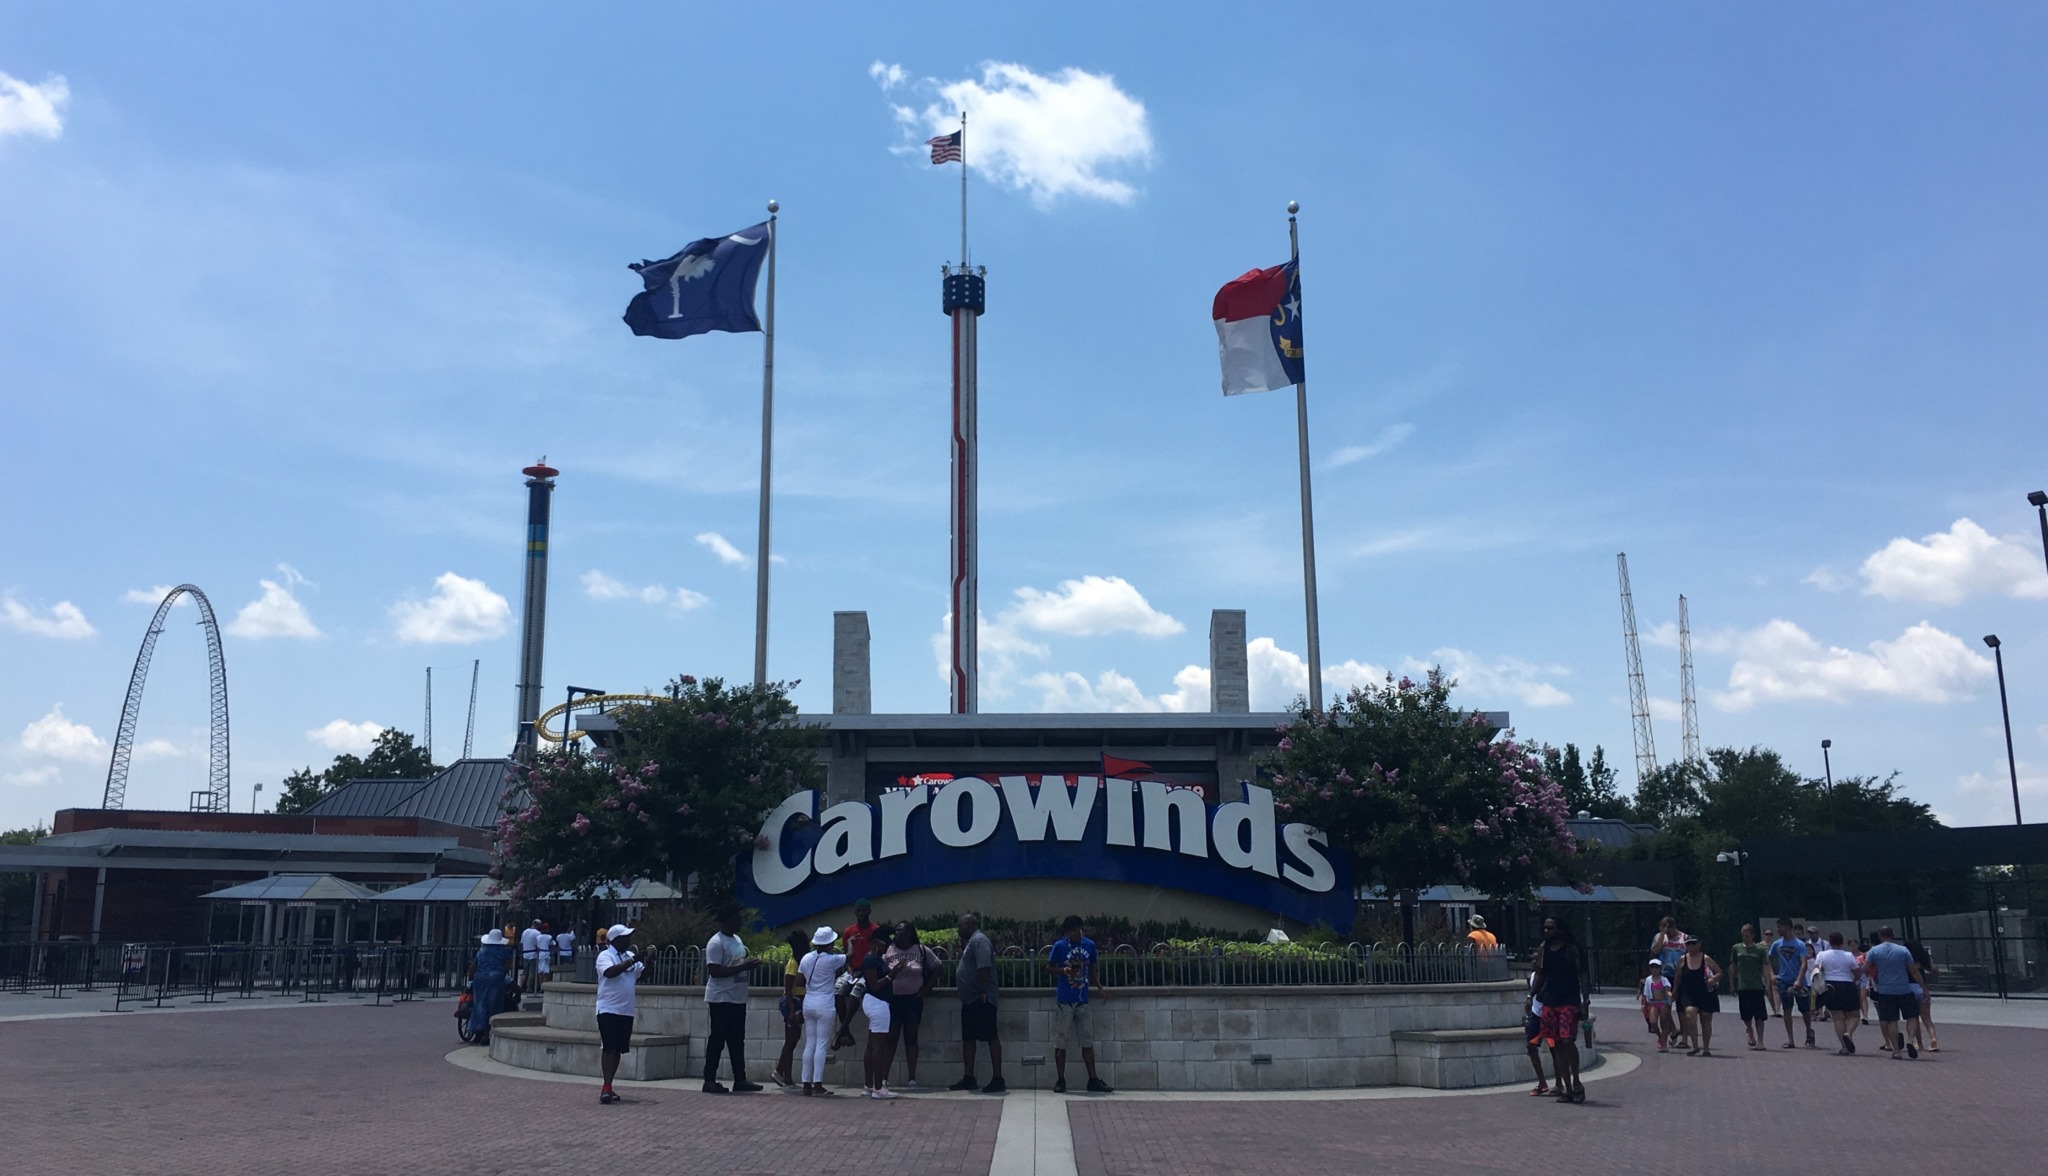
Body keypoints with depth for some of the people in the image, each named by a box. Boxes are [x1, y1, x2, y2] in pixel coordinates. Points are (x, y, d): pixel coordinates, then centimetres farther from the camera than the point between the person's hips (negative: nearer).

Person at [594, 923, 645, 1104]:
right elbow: (610, 972, -25)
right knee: (609, 1048, -11)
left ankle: (608, 1087, 17)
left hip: (626, 1011, 7)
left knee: (619, 1049, 8)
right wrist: (632, 961, -24)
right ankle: (606, 1087, -12)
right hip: (608, 1010, -7)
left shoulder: (630, 956, 13)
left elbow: (643, 974, 12)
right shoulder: (605, 956, -7)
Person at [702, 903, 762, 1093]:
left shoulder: (737, 940, 15)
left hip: (738, 998, 9)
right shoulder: (716, 943, -14)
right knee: (717, 1039, -3)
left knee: (737, 1040, 10)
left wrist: (750, 963, 3)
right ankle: (709, 1080, 4)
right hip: (722, 999, -9)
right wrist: (742, 967, -24)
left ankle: (740, 1079, 15)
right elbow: (715, 971, -22)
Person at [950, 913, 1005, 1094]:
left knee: (991, 1037, -8)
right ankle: (968, 1078, 18)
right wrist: (962, 947, 16)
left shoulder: (979, 940, -13)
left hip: (981, 999, -11)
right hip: (970, 999, 11)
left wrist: (983, 992, -25)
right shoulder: (971, 941, 19)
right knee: (968, 1038, 12)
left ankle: (997, 1079, -7)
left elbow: (984, 967, -22)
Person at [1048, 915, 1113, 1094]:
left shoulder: (1089, 945, 4)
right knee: (1060, 1041, 1)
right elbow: (1049, 966, 0)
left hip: (1082, 1000, 3)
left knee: (1088, 1041, 6)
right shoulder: (1060, 946, -6)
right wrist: (1063, 970, -19)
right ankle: (1060, 1081, 8)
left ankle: (1093, 1080, 12)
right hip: (1064, 1000, -3)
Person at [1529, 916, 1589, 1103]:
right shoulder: (1542, 951, 10)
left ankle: (1576, 1082, 4)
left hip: (1569, 1002, -5)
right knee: (1556, 1045, 3)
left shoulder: (1571, 949, -4)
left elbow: (1582, 975, -5)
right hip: (1549, 1002, 5)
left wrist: (1585, 1000, -13)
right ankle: (1566, 1087, 9)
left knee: (1568, 1041, -14)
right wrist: (1534, 996, 8)